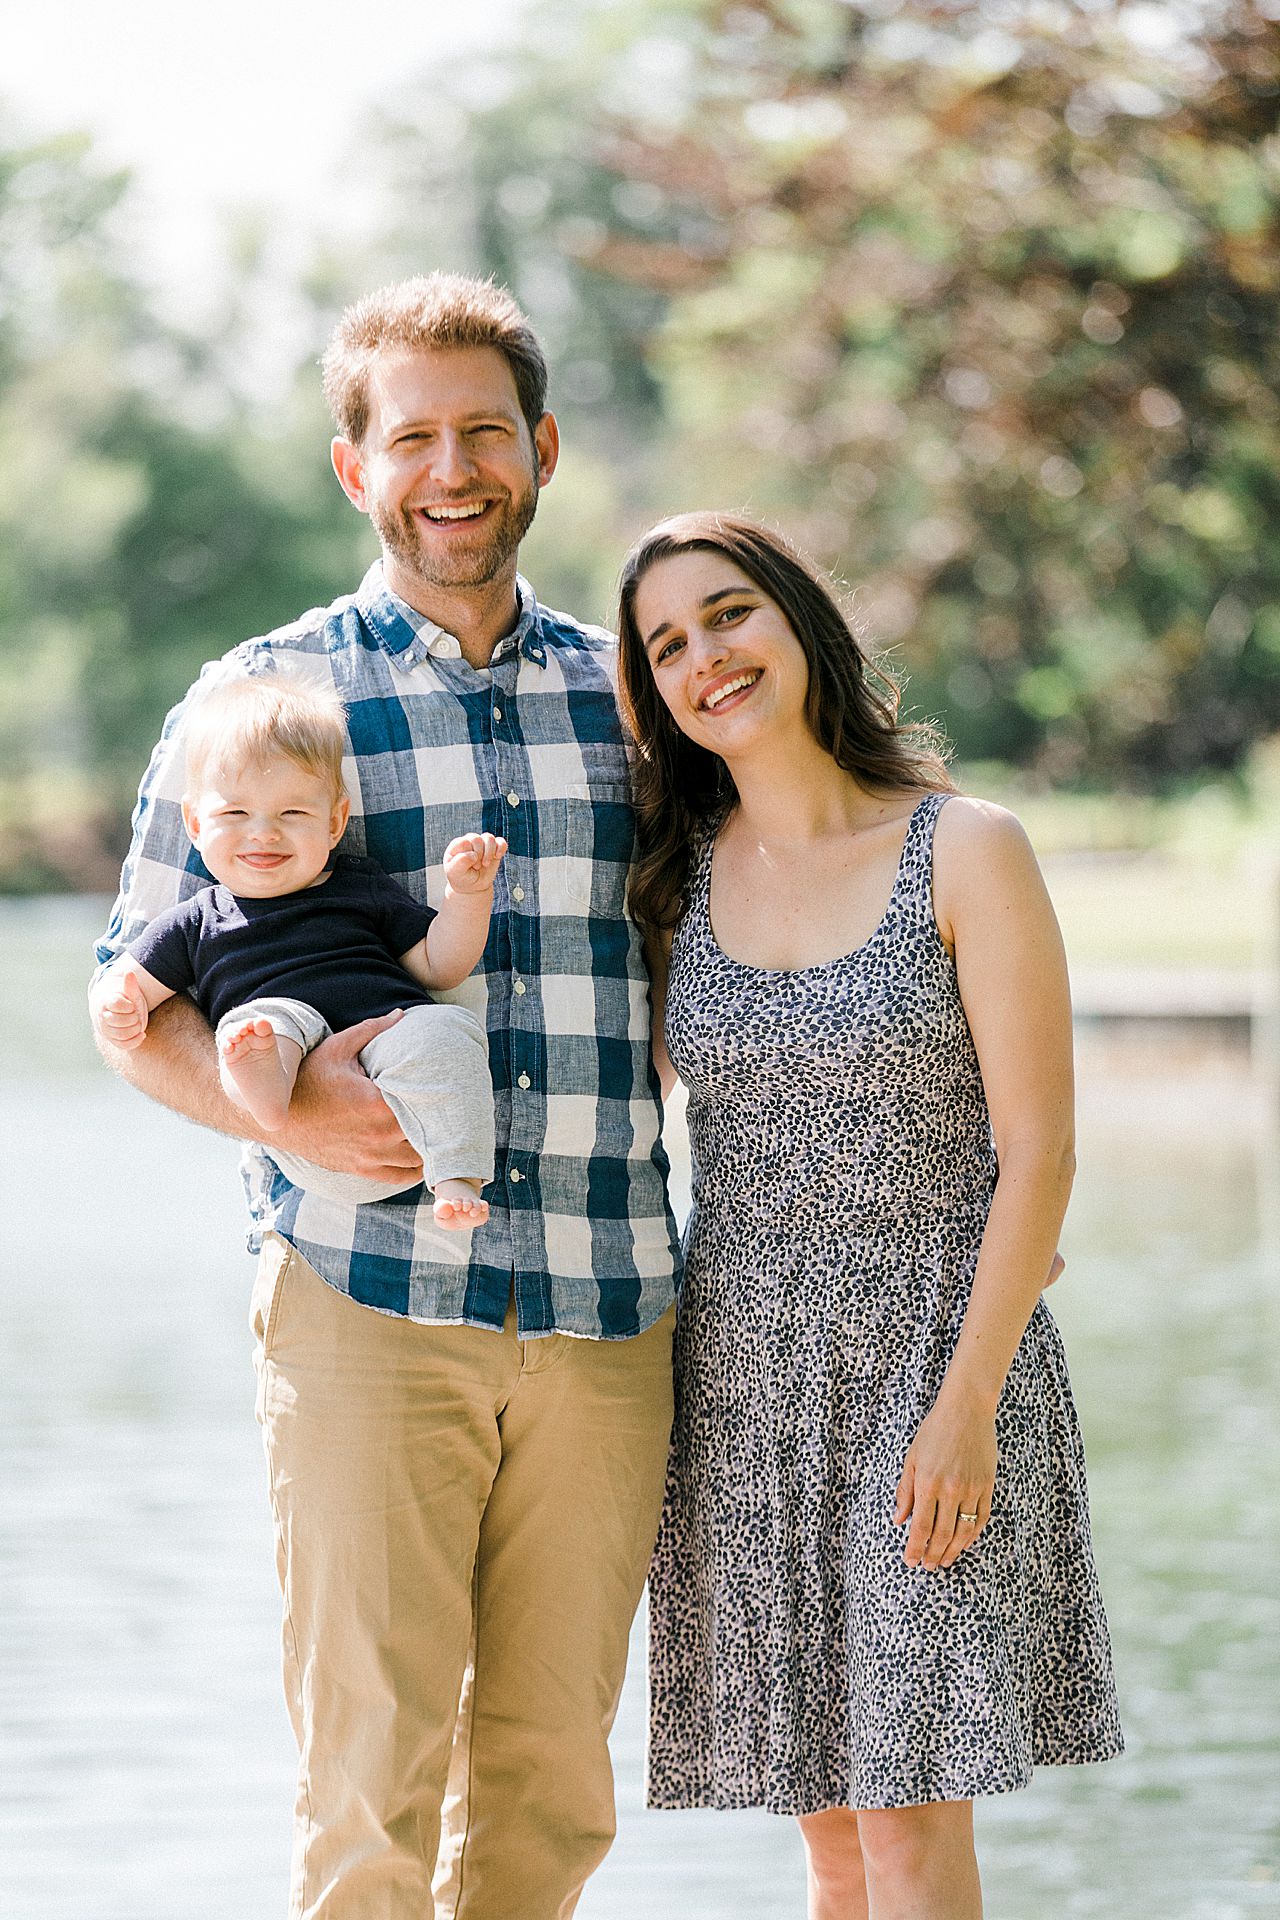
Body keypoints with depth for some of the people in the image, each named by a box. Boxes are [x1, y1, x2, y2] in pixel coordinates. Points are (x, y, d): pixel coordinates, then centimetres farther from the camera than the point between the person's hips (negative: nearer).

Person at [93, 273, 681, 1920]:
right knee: (374, 1783, -6)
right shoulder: (263, 699, 4)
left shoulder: (625, 696, 14)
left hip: (606, 1308, 3)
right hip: (367, 1302, -3)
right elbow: (137, 1001, 4)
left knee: (549, 1783, 6)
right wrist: (283, 1105, -15)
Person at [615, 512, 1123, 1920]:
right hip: (742, 1370, 4)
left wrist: (967, 1402, -14)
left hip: (935, 1347, -4)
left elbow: (1037, 1153, -8)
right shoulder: (675, 880, 7)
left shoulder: (966, 854, -6)